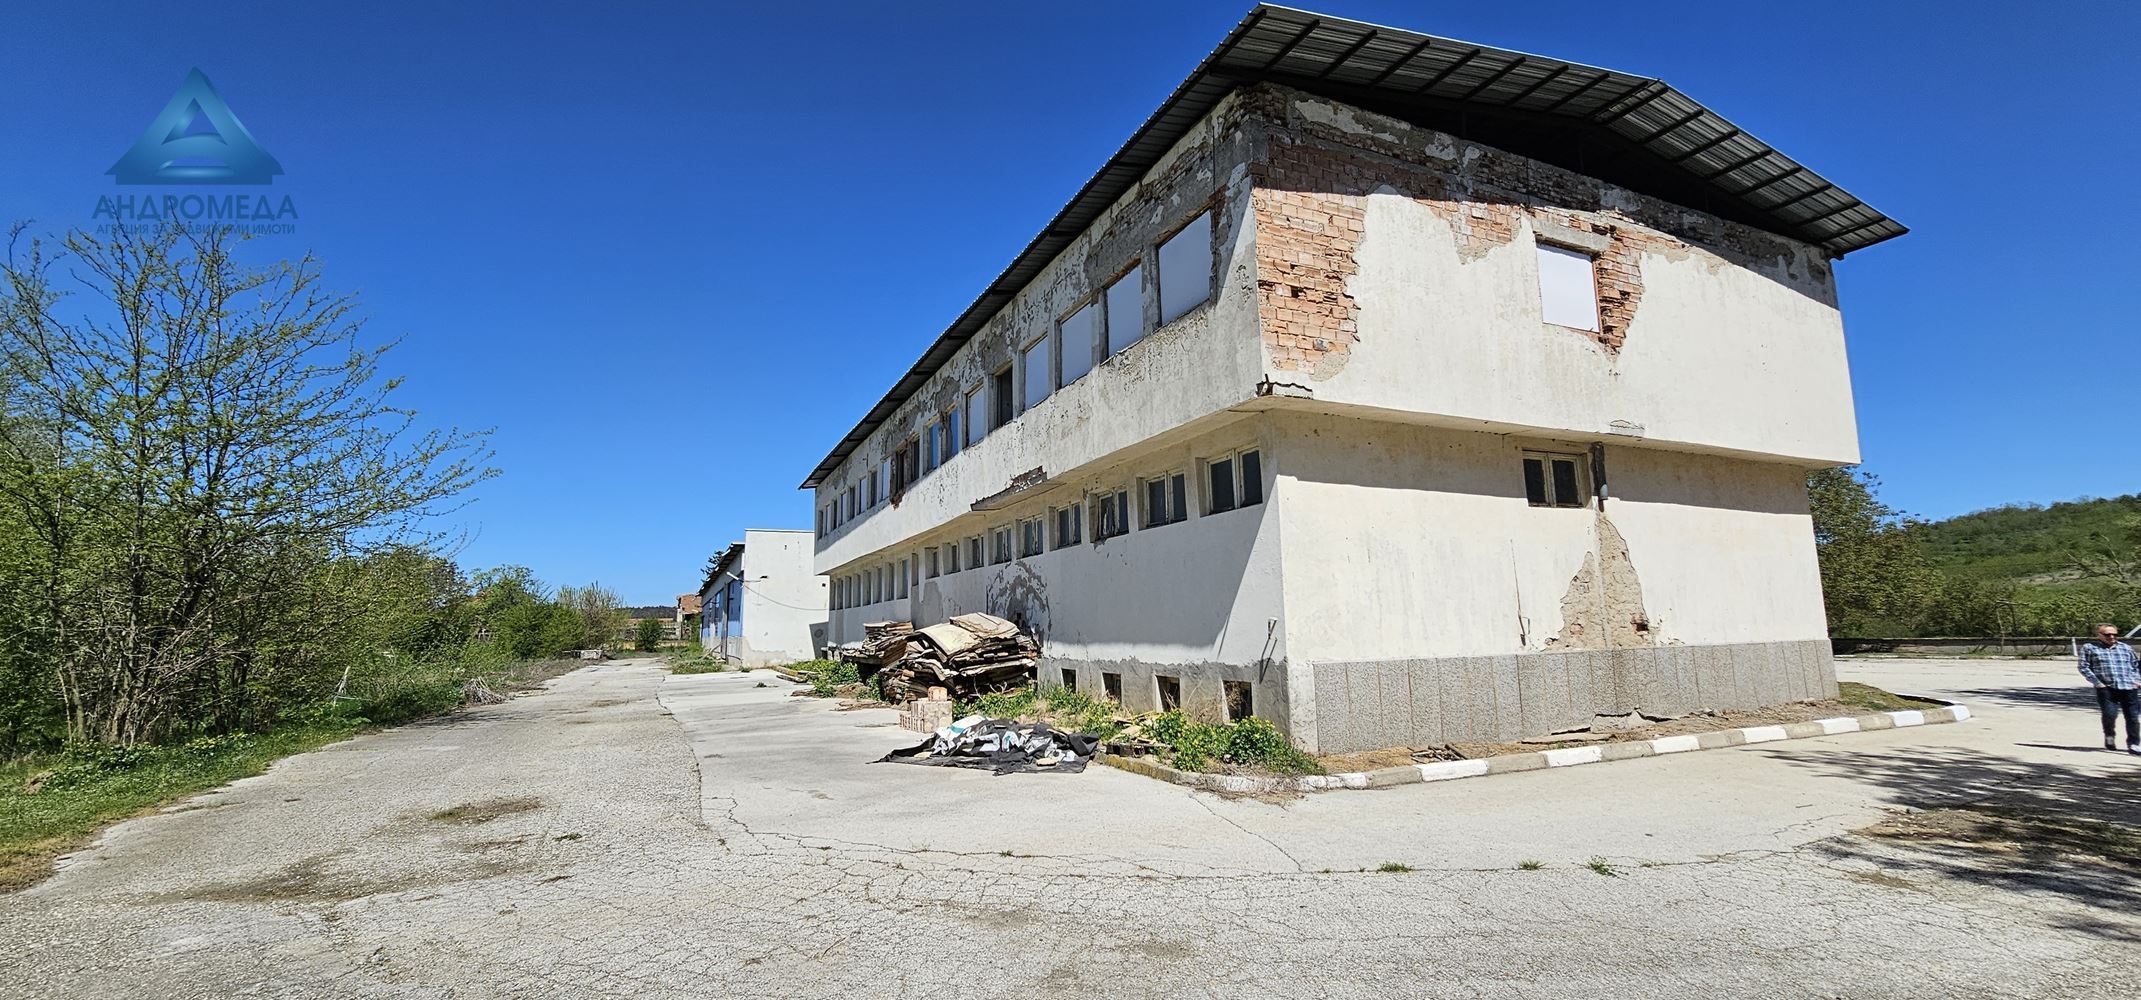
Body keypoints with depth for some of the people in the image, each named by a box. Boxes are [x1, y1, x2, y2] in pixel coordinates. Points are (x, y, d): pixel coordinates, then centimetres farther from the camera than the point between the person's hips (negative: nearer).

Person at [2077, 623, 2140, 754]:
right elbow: (2084, 667, 1)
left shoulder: (2126, 648, 15)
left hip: (2129, 687, 3)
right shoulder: (2089, 648, 4)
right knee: (2110, 714, -14)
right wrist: (2097, 683, -7)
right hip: (2106, 688, -3)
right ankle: (2109, 736, 13)